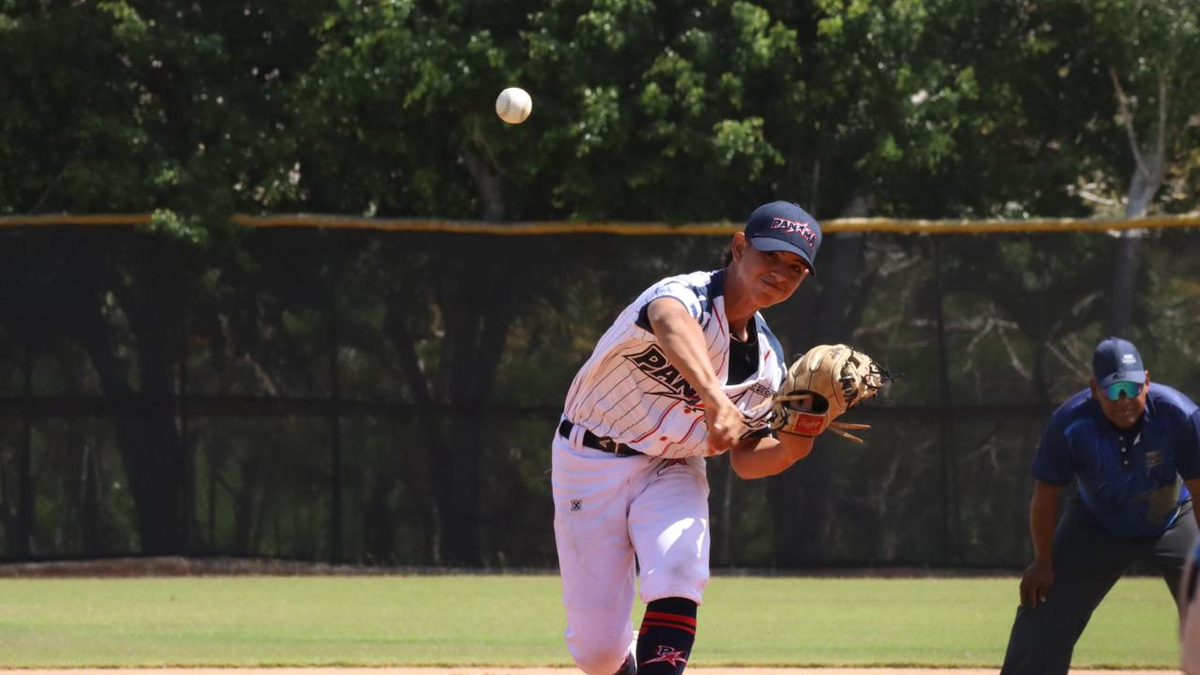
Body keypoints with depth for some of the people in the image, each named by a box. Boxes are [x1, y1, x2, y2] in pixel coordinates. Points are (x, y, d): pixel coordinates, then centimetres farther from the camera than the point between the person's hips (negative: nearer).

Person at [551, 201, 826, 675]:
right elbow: (671, 323, -52)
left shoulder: (768, 361, -3)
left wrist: (791, 446, -19)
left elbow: (745, 459, 5)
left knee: (678, 566, -30)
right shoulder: (687, 296, -25)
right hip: (591, 462, -4)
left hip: (673, 471, 5)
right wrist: (716, 401, -71)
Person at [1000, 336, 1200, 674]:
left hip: (1171, 524, -1)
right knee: (1045, 619, -4)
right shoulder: (1070, 422, -28)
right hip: (1096, 526, 1)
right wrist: (1044, 562, -8)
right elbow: (1046, 494, -15)